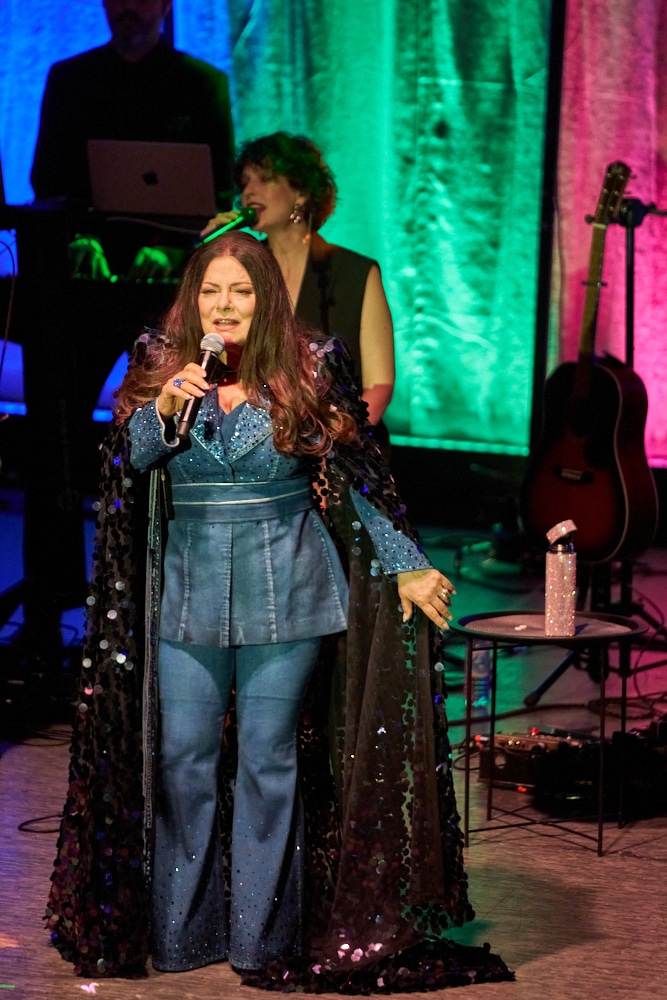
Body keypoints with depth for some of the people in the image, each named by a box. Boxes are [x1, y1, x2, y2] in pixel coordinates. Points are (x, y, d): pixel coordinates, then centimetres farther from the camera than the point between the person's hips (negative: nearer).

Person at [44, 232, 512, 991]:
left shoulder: (309, 374, 0)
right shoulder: (161, 367, 3)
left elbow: (359, 478, 5)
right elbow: (133, 456, -10)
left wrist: (405, 564, 4)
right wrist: (168, 407, -28)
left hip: (284, 597, -2)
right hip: (189, 597, 2)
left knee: (269, 759, 3)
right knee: (183, 758, 4)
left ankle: (263, 938, 11)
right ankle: (181, 933, 16)